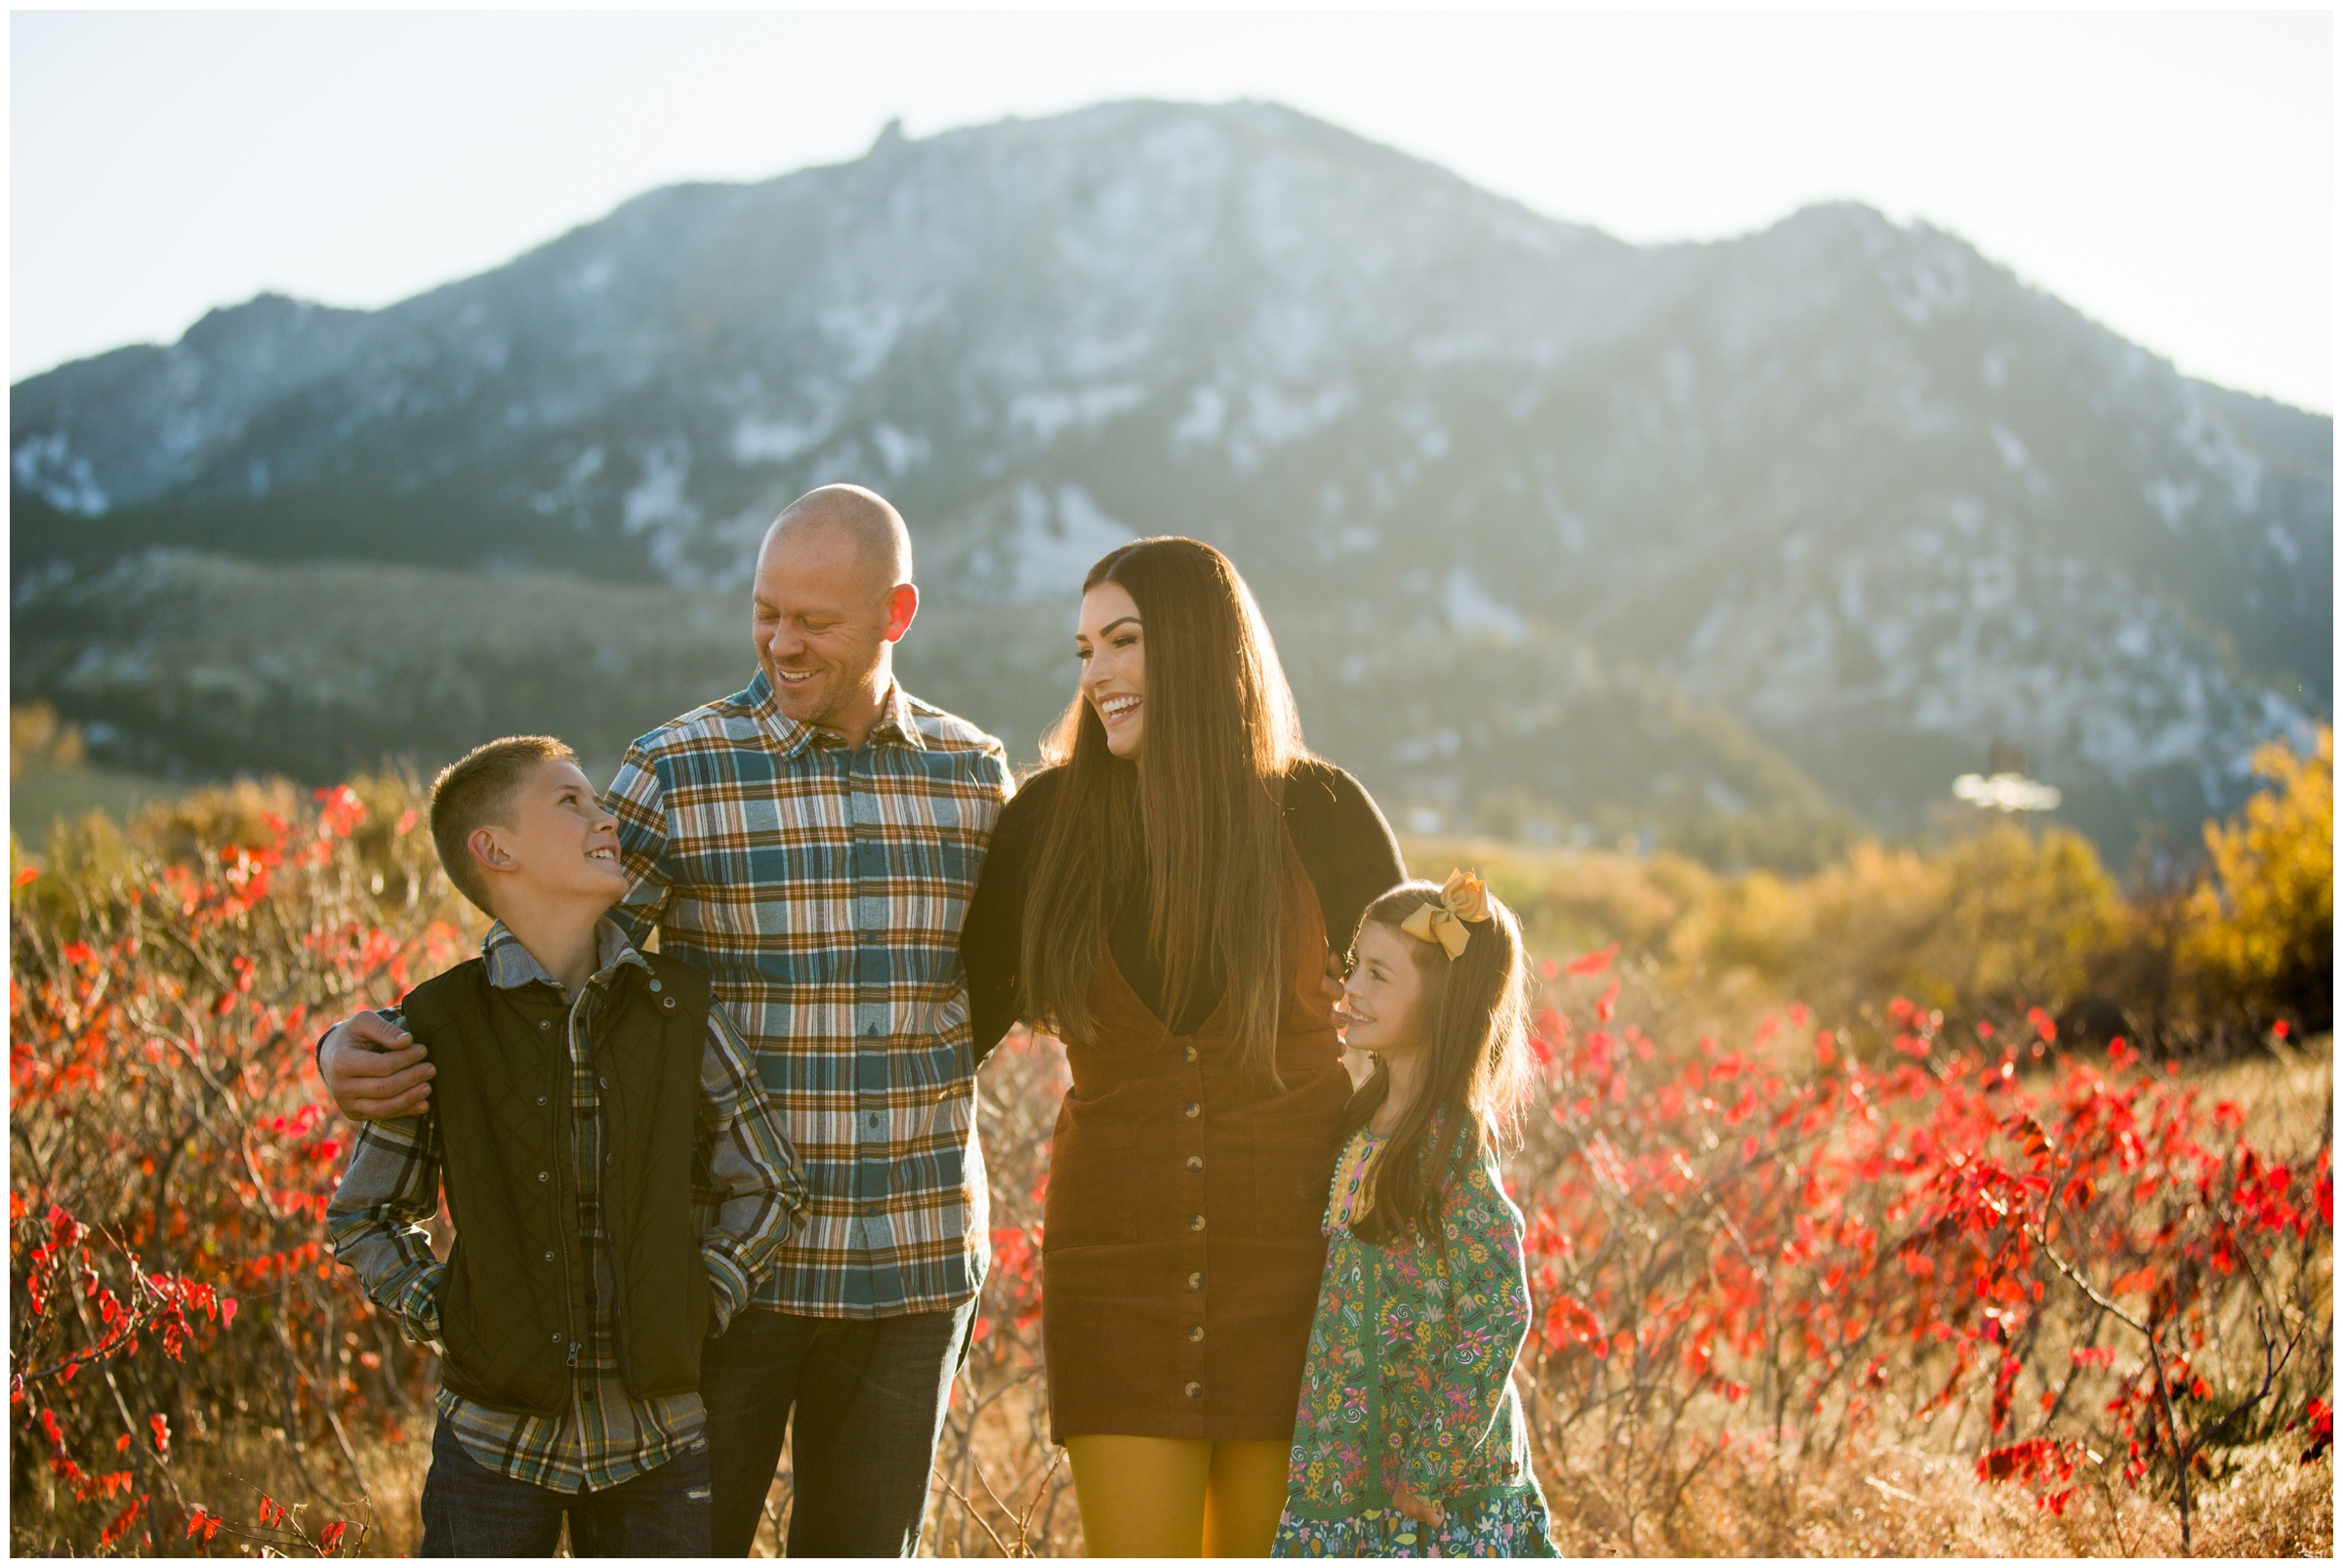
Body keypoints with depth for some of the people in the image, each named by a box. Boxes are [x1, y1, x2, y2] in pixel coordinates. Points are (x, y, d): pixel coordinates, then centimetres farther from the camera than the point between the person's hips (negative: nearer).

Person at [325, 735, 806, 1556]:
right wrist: (442, 1321, -5)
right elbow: (361, 1217, 5)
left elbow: (768, 1186, 7)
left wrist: (700, 1305, -2)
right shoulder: (439, 1026, -6)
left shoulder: (682, 1012, -1)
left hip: (656, 1437, 2)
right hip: (498, 1433, -2)